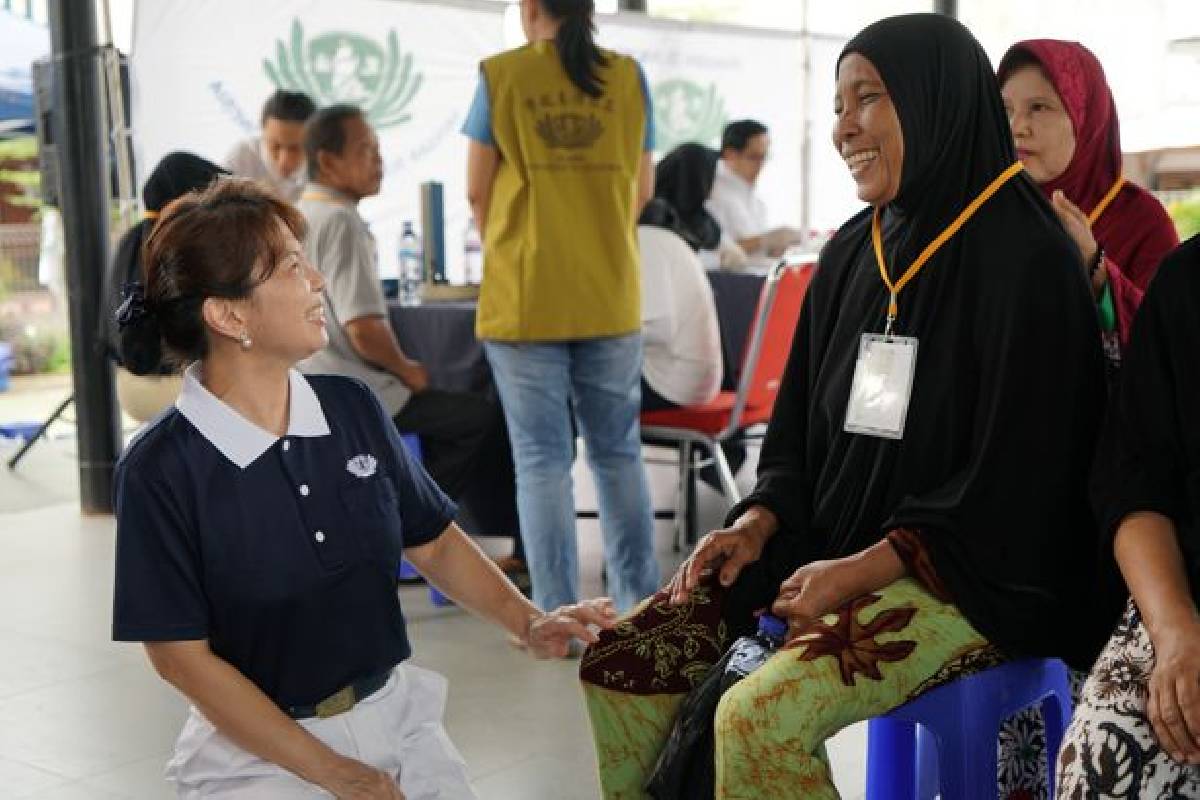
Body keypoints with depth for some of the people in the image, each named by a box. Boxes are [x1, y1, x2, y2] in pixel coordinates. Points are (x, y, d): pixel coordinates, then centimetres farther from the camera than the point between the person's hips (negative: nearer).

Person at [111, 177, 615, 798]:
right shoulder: (160, 468, -14)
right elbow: (181, 657, -12)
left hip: (396, 715, 5)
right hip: (258, 748, -4)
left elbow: (434, 542, 9)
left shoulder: (353, 407, 0)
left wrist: (528, 623, -6)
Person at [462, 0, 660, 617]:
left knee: (542, 459, 3)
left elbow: (477, 193, 1)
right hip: (611, 298, 3)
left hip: (525, 298, -2)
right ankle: (639, 604, 19)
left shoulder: (500, 77, -3)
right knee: (618, 452, 13)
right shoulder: (629, 78, 3)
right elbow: (641, 193, 10)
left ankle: (559, 619, 6)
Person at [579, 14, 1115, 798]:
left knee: (758, 720, -28)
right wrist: (757, 522, -4)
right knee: (619, 663, -6)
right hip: (827, 546, 7)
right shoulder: (851, 254, 8)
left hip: (969, 574, -7)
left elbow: (1016, 480, -15)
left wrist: (863, 570, -19)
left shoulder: (1026, 261, -12)